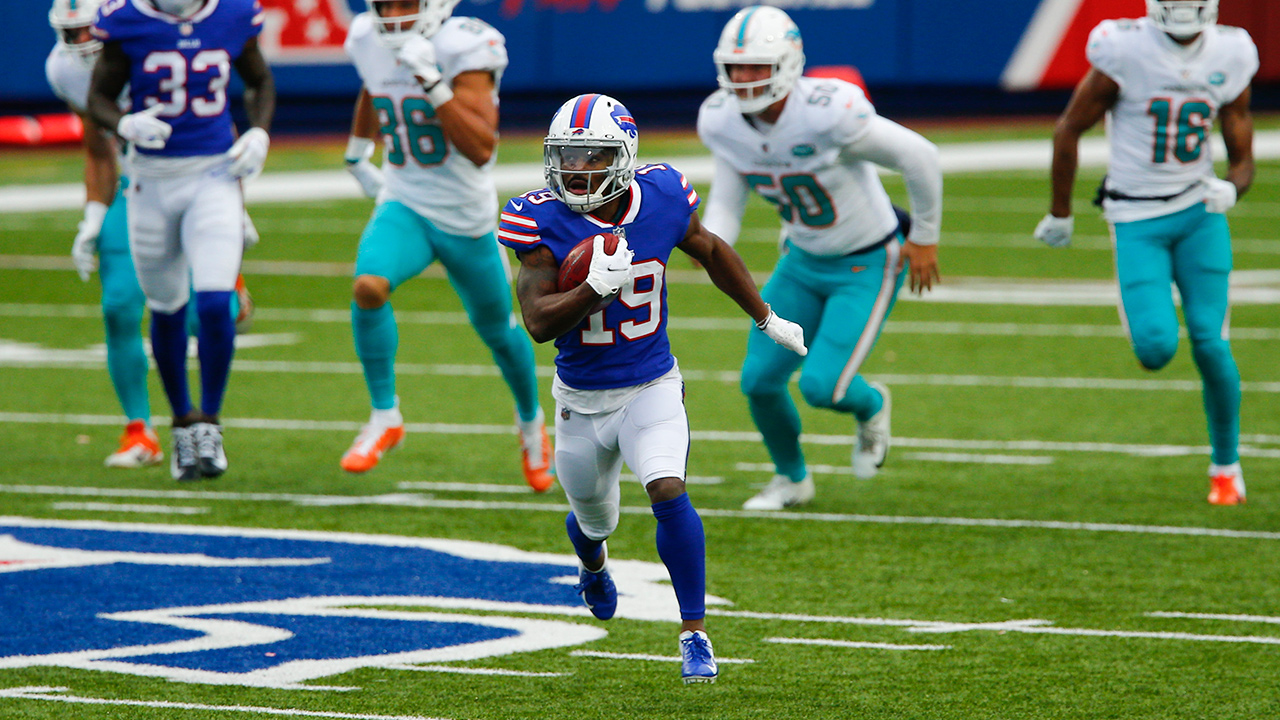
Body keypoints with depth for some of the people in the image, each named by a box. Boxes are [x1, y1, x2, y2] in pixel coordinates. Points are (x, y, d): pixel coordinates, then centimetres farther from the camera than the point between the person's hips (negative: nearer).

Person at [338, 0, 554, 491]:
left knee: (497, 331, 16)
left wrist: (433, 84, -39)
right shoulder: (369, 41, -6)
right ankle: (385, 416, -11)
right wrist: (356, 155, 30)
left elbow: (481, 149, -32)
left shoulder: (464, 50, -23)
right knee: (368, 287, -28)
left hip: (466, 219, -3)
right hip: (404, 206, 3)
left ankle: (531, 423, 46)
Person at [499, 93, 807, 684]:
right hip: (582, 397, 1)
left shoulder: (661, 199, -13)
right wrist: (595, 287, -39)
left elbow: (711, 252, 8)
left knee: (668, 493, -24)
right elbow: (539, 323, -23)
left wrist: (767, 319, 18)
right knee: (594, 518, 20)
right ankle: (594, 567, 60)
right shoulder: (542, 221, -20)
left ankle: (695, 633, -11)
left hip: (652, 386, 0)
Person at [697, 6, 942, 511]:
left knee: (822, 386, -15)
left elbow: (919, 157, -23)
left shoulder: (827, 114, -33)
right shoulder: (721, 121, -12)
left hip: (867, 266, -6)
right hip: (803, 261, 6)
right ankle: (792, 479, 29)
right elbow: (726, 203, -2)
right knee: (760, 380, 1)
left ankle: (871, 407, 24)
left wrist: (925, 237, -11)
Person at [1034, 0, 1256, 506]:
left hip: (1200, 212, 2)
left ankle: (1226, 465, 13)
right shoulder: (1125, 51, -14)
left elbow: (1243, 159, 7)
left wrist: (1230, 188, -17)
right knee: (1157, 348, -15)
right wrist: (1059, 213, 6)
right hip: (1138, 220, -2)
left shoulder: (1228, 58, -2)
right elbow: (1068, 130, -1)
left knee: (1209, 344, -7)